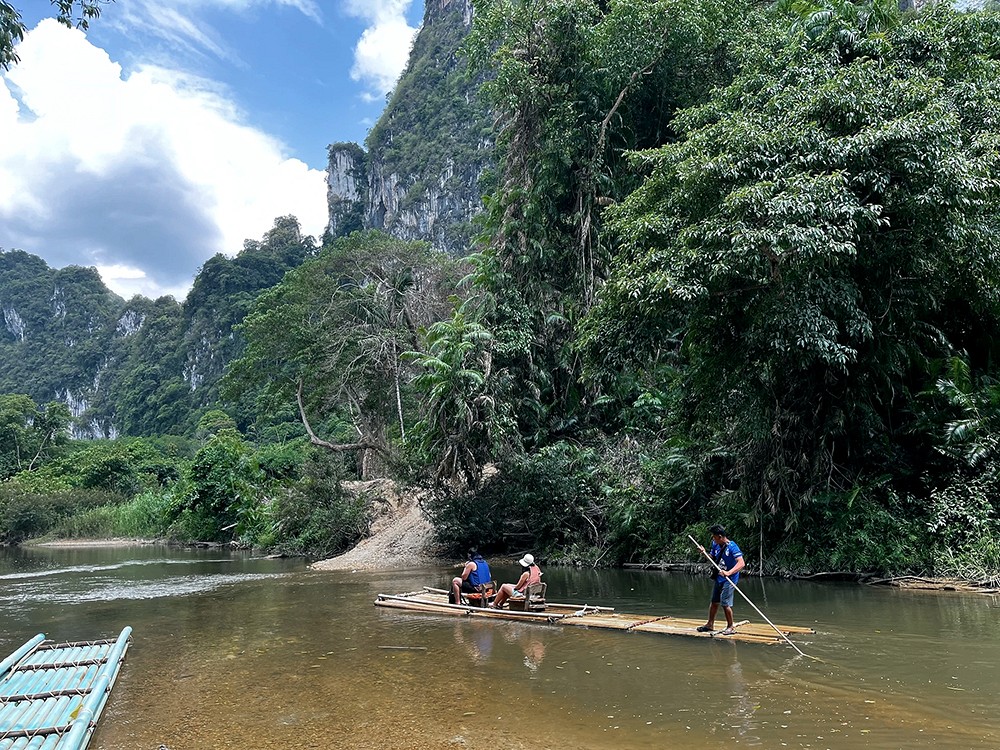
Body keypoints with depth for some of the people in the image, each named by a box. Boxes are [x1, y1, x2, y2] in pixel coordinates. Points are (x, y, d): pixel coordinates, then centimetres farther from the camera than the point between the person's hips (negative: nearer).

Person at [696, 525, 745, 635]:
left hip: (729, 579, -8)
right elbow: (712, 558, 16)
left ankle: (730, 627, 10)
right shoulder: (715, 545, 4)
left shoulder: (732, 546, -20)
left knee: (725, 604, -7)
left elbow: (741, 563, -28)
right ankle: (710, 624, 28)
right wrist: (704, 552, -4)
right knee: (714, 602, 16)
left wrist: (728, 572, -39)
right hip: (719, 578, 8)